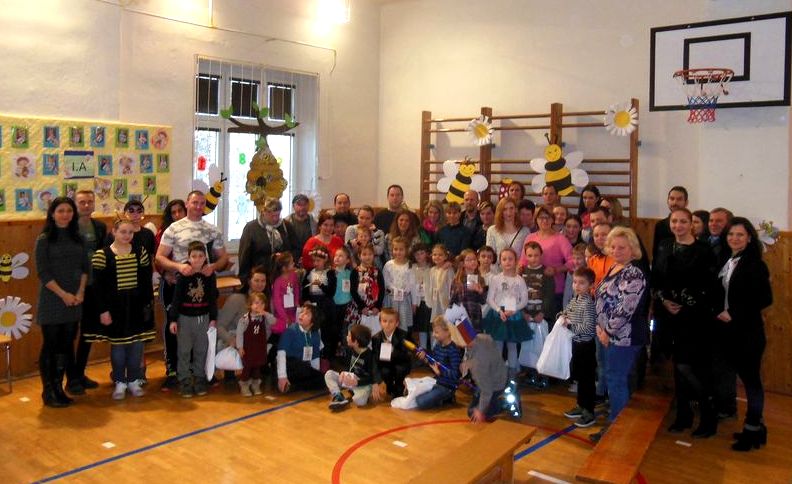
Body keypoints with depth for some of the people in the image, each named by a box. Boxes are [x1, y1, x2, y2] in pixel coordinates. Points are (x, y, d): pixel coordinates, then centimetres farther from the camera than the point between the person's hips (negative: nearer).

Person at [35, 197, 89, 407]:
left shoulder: (77, 238, 8)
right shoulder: (44, 239, -4)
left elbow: (85, 267, 7)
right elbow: (43, 273, -9)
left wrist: (81, 292, -5)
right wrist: (63, 294, -14)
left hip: (74, 300, 4)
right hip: (51, 301, -4)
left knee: (66, 345, 8)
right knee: (50, 345, 2)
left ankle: (58, 388, 19)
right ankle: (48, 392, 12)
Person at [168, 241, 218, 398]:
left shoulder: (210, 275, -2)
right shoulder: (183, 275, -9)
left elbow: (213, 298, 4)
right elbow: (176, 298, -7)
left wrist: (213, 318, 4)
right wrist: (173, 319, -8)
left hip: (203, 317, 2)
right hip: (185, 317, -2)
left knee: (201, 350, 10)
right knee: (184, 351, 5)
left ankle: (199, 379, 21)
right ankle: (184, 382, 13)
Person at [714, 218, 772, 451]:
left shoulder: (755, 264, -11)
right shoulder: (726, 262, 9)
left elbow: (765, 299, -16)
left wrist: (734, 314, -15)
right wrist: (720, 312, -1)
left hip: (748, 332, -7)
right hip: (730, 331, 7)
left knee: (751, 379, 3)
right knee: (745, 377, 15)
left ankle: (752, 430, 14)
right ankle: (755, 426, 27)